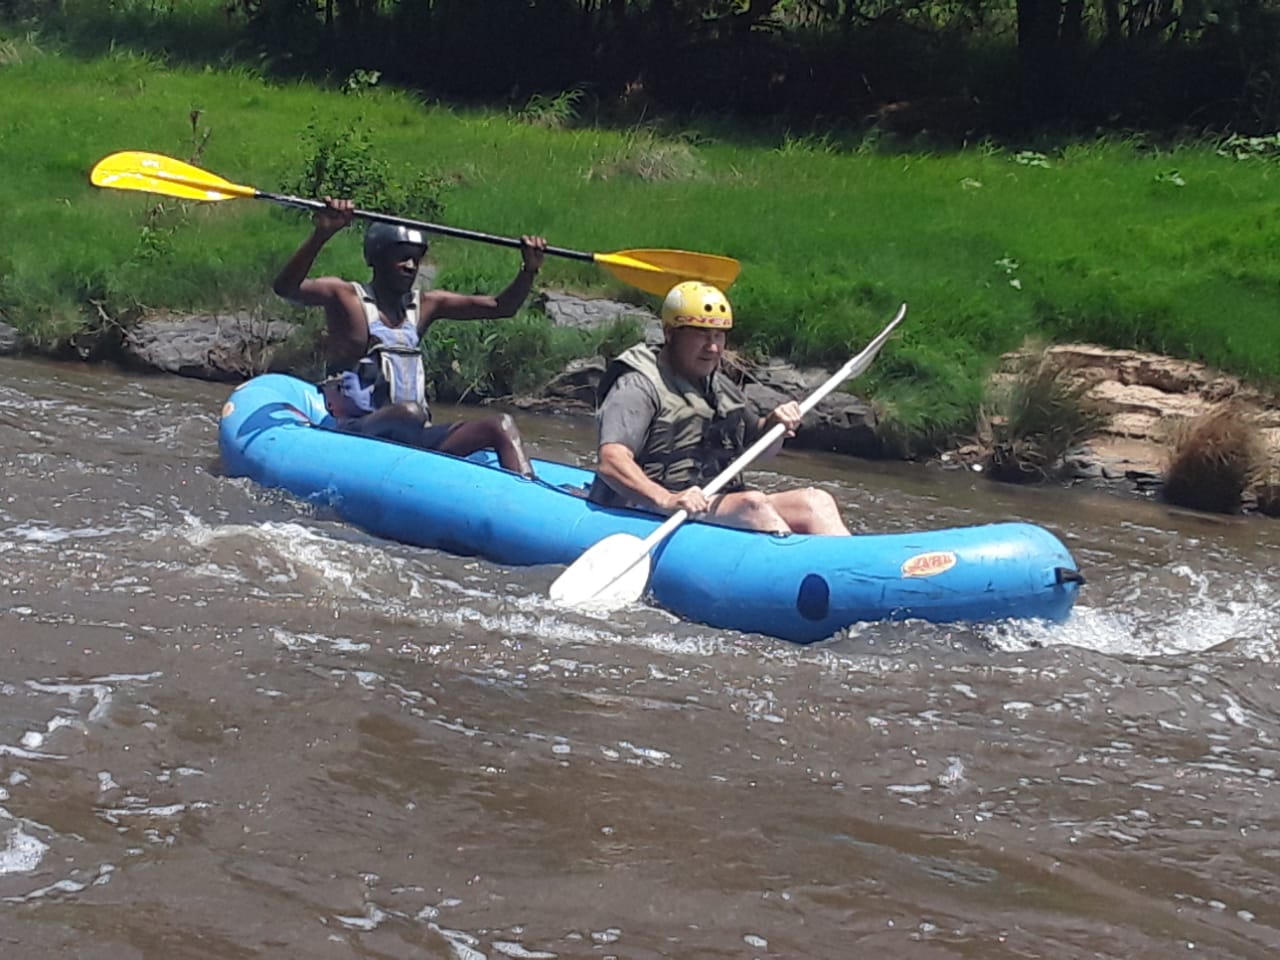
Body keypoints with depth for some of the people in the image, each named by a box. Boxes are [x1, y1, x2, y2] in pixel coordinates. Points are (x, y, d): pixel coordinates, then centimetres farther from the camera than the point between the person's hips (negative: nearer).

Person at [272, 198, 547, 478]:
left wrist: (528, 271, -6)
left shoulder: (426, 305, 14)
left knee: (501, 427, -9)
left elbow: (501, 307, 13)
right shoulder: (345, 297, -2)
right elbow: (286, 289, -22)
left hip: (413, 439, 6)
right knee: (410, 411, -36)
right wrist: (321, 234, -36)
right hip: (354, 439, -6)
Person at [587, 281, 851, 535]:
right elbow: (610, 462, -21)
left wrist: (775, 425, 9)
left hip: (727, 509, 8)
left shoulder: (721, 387, 21)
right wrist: (666, 500, -37)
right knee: (753, 503, -31)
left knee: (816, 500, -11)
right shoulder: (638, 387, -7)